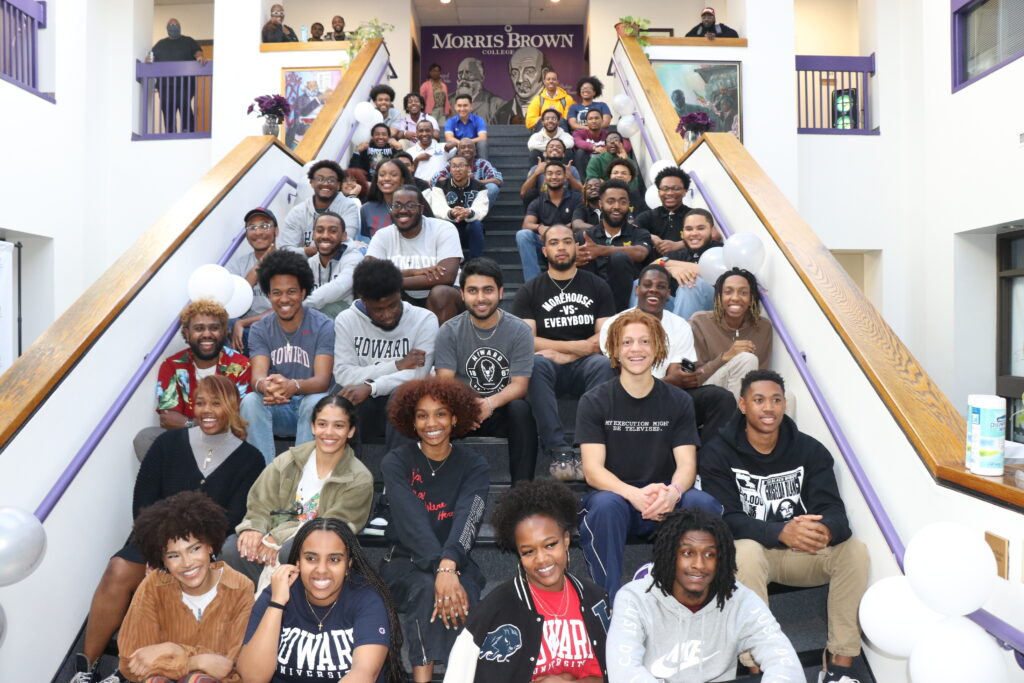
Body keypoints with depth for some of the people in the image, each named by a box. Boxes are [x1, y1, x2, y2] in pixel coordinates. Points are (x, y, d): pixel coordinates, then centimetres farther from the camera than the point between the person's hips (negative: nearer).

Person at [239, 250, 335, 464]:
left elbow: (323, 379, -17)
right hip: (277, 410, 3)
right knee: (250, 401, -27)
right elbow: (257, 376, -12)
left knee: (315, 402, -35)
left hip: (311, 404, -2)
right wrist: (265, 386, -39)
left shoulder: (322, 326, -7)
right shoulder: (260, 330, 3)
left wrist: (293, 386, -41)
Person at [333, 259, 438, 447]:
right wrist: (397, 365, -15)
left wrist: (370, 387, -25)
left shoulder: (425, 320, -4)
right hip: (361, 407, 1)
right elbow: (342, 375, -9)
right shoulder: (346, 320, 2)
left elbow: (418, 376, -13)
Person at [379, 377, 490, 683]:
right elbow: (412, 521, -20)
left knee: (457, 598, -32)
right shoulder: (396, 462, -4)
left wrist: (449, 566, -38)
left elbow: (467, 521, -18)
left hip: (456, 564, 1)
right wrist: (440, 571, -35)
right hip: (404, 561, -1)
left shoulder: (475, 467, -1)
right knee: (427, 589, -33)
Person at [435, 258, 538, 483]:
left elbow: (519, 385, -9)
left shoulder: (519, 331, -2)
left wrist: (491, 403, -31)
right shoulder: (450, 331, 2)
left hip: (502, 412, 0)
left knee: (520, 408, -33)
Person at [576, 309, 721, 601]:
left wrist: (672, 492, -28)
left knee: (704, 504, -28)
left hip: (663, 504, 2)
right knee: (606, 505, -35)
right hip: (612, 495, -2)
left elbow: (687, 464, -3)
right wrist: (634, 495, -30)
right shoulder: (594, 401, -1)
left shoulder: (679, 401, 5)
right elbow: (592, 470, -10)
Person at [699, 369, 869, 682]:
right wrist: (780, 533, -37)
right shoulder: (718, 453, -10)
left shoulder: (810, 450, -1)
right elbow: (725, 518, -19)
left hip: (802, 552, 4)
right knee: (746, 551, -35)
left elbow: (833, 509, -10)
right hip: (751, 551, -3)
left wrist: (825, 531, -36)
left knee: (854, 550, -21)